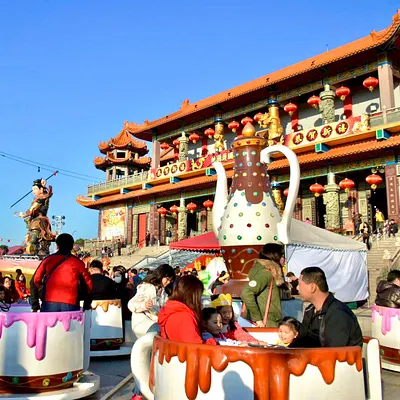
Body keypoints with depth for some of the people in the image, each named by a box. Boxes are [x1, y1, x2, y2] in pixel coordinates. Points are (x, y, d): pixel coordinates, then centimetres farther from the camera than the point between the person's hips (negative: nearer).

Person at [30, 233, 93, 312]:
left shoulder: (48, 259, 8)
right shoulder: (77, 262, 7)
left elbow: (34, 281, 5)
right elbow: (88, 284, 7)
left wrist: (35, 306, 10)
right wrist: (86, 305, 18)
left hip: (49, 304, 1)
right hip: (70, 305, 0)